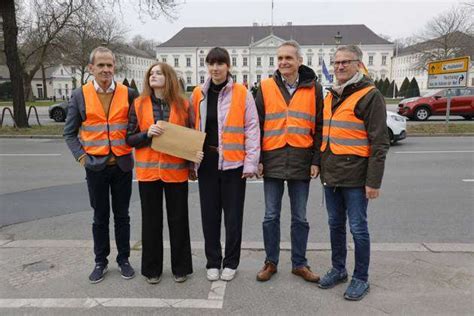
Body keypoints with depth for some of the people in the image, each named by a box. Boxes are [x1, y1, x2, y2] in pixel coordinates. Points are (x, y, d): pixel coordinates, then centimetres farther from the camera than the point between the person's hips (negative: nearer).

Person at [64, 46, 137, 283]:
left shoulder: (128, 94, -1)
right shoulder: (80, 95, 0)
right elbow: (70, 133, 5)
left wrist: (133, 150, -4)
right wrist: (81, 156, -5)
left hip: (122, 165, 0)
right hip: (95, 166, 0)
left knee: (121, 215, 11)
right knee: (100, 217, 11)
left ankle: (123, 259, 26)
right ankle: (100, 261, 27)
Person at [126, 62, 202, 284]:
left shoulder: (183, 105, 1)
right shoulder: (139, 105, 3)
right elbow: (130, 139, 3)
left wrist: (195, 154, -12)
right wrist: (147, 134, -17)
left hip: (176, 170, -1)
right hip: (148, 171, 1)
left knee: (178, 220, 9)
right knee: (151, 221, 11)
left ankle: (181, 267, 25)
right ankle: (152, 269, 27)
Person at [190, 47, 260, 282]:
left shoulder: (242, 93, -3)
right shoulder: (198, 94, 7)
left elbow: (252, 128, -4)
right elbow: (192, 128, 12)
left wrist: (250, 163, -9)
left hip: (233, 163, -3)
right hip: (206, 162, 3)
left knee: (233, 215, 8)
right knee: (209, 214, 11)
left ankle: (230, 262, 25)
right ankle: (213, 262, 27)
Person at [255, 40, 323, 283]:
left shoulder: (313, 88, 3)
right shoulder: (265, 87, 4)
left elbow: (319, 127, 4)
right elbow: (256, 125, 4)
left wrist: (316, 160, -3)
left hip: (301, 161, 0)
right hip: (272, 161, 0)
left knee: (300, 217, 10)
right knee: (271, 216, 9)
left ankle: (299, 263, 26)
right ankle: (271, 262, 25)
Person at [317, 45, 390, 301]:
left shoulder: (370, 95, -8)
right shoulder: (331, 96, 14)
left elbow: (379, 142, -12)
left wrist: (374, 181, -16)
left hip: (355, 176, -6)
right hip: (331, 174, 7)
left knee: (358, 228, 4)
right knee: (335, 225, 16)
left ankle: (361, 278, 20)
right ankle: (338, 269, 32)